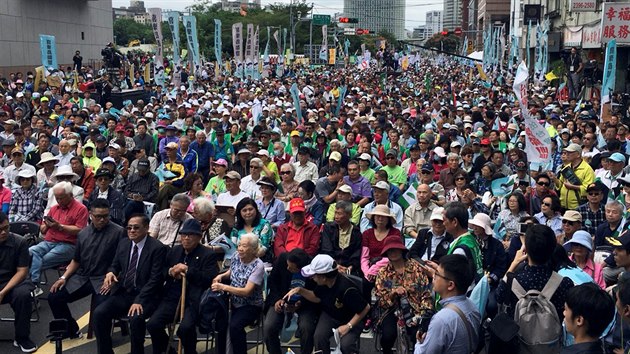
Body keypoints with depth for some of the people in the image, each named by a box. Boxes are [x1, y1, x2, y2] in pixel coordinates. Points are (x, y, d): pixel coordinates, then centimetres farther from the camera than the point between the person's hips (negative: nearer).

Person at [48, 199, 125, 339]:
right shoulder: (83, 234, 11)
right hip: (82, 277, 6)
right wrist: (64, 277, 5)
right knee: (54, 297, -3)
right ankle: (71, 330, 18)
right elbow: (76, 260, 18)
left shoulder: (118, 232, -7)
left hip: (103, 279, -6)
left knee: (101, 305, -32)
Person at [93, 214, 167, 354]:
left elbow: (155, 279, -16)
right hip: (122, 293, 6)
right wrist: (110, 273, -6)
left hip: (144, 296, -5)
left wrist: (139, 300, -25)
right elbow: (115, 265, 20)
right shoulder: (123, 243, 8)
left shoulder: (157, 248, -12)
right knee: (99, 313, -18)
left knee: (135, 318, -34)